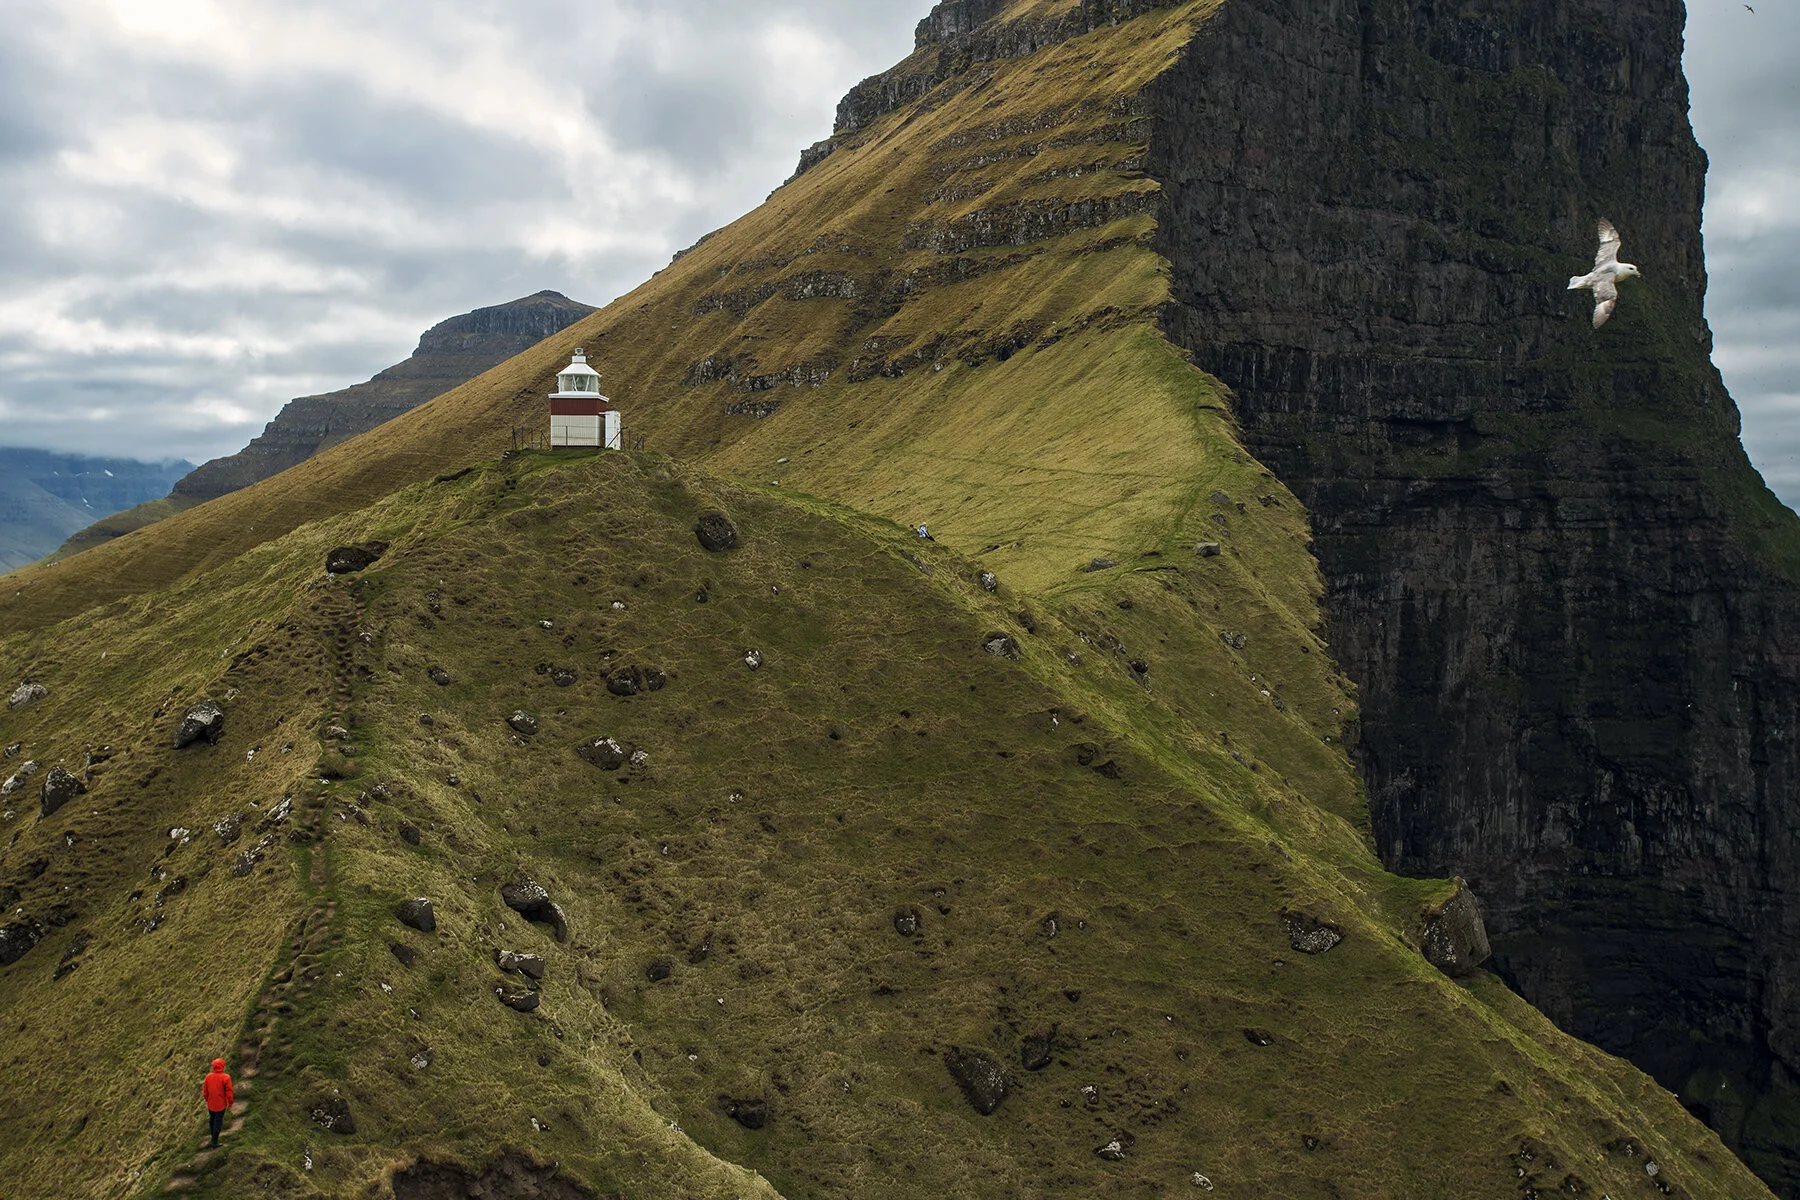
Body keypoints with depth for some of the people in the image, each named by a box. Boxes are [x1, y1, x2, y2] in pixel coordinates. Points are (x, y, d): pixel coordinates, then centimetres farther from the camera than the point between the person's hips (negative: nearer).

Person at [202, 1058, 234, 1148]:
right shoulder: (226, 1078, -20)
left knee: (212, 1119, 23)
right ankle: (214, 1142, 5)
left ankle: (213, 1136, 40)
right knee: (218, 1122, 3)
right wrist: (230, 1102, -1)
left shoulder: (209, 1076, -7)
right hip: (221, 1104, -4)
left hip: (211, 1103, 5)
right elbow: (229, 1092, -16)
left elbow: (205, 1090, 3)